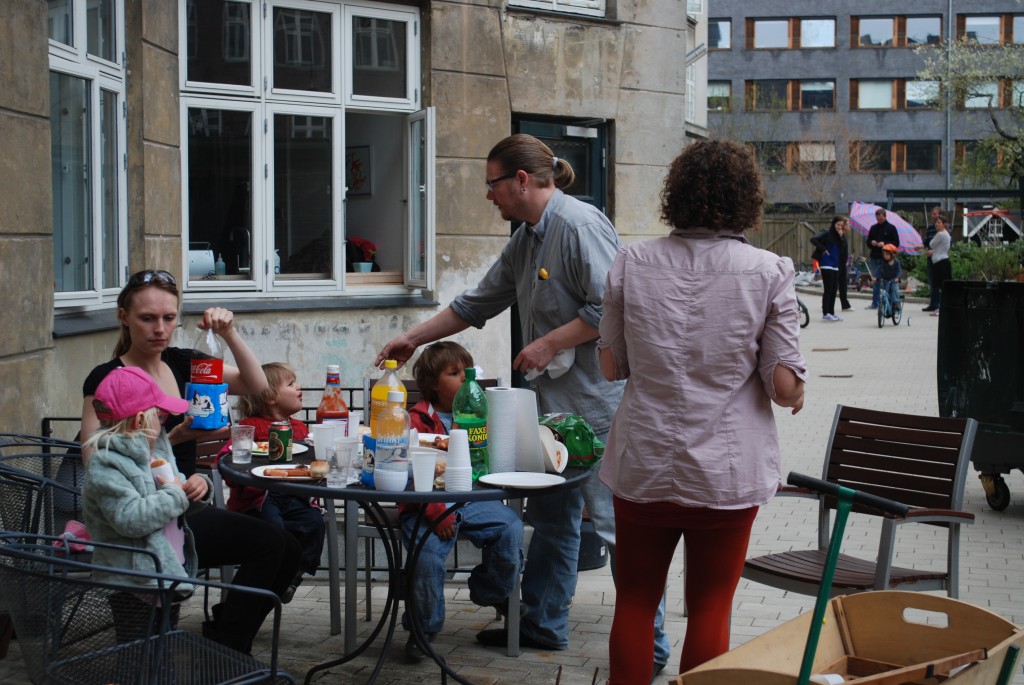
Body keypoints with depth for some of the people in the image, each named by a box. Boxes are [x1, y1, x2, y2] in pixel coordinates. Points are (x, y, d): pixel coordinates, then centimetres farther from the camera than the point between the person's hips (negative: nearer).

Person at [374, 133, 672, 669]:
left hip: (599, 406, -10)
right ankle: (542, 624, 30)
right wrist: (413, 338, 26)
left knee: (617, 524, -4)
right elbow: (479, 302, 25)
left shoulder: (580, 224, -15)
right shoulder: (526, 238, 16)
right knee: (552, 518, 17)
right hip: (554, 403, 10)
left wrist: (548, 344, -16)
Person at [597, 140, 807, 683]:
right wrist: (793, 392, 11)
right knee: (710, 611, 11)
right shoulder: (769, 272, -9)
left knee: (634, 602, 16)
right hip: (727, 471, -1)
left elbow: (611, 366, 3)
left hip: (643, 467, 2)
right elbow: (786, 388, -10)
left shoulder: (632, 263, -4)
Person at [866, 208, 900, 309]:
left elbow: (896, 243, -1)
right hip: (874, 258, 4)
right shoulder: (873, 228, 13)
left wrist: (885, 244, -15)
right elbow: (868, 241, 19)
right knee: (875, 280, 4)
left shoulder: (891, 228, 2)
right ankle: (875, 303, 8)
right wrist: (871, 243, -4)